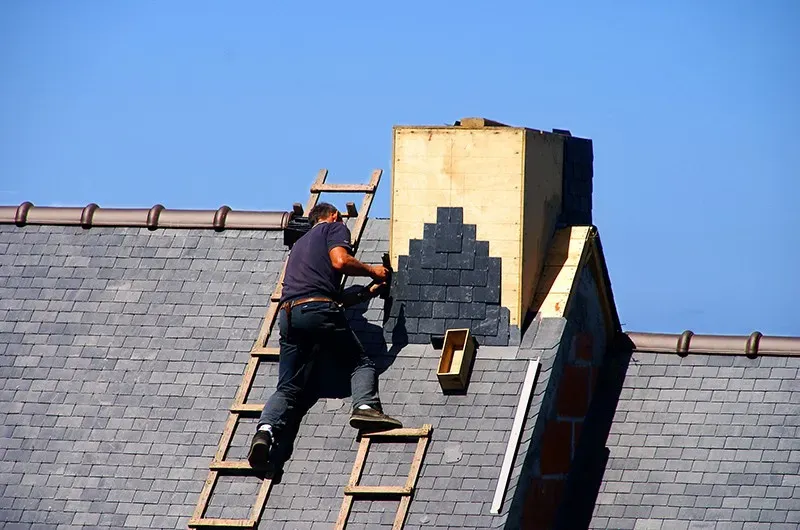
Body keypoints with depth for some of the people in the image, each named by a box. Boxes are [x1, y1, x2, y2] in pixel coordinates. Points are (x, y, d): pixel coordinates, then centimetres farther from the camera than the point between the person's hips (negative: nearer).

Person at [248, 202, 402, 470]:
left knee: (288, 388, 1)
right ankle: (365, 406, -21)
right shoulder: (335, 228, 15)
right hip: (320, 310, -6)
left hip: (288, 315, 6)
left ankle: (266, 430, -26)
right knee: (362, 363, 8)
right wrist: (372, 271, 9)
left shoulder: (299, 244, 38)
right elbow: (340, 261, -7)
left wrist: (368, 291, 41)